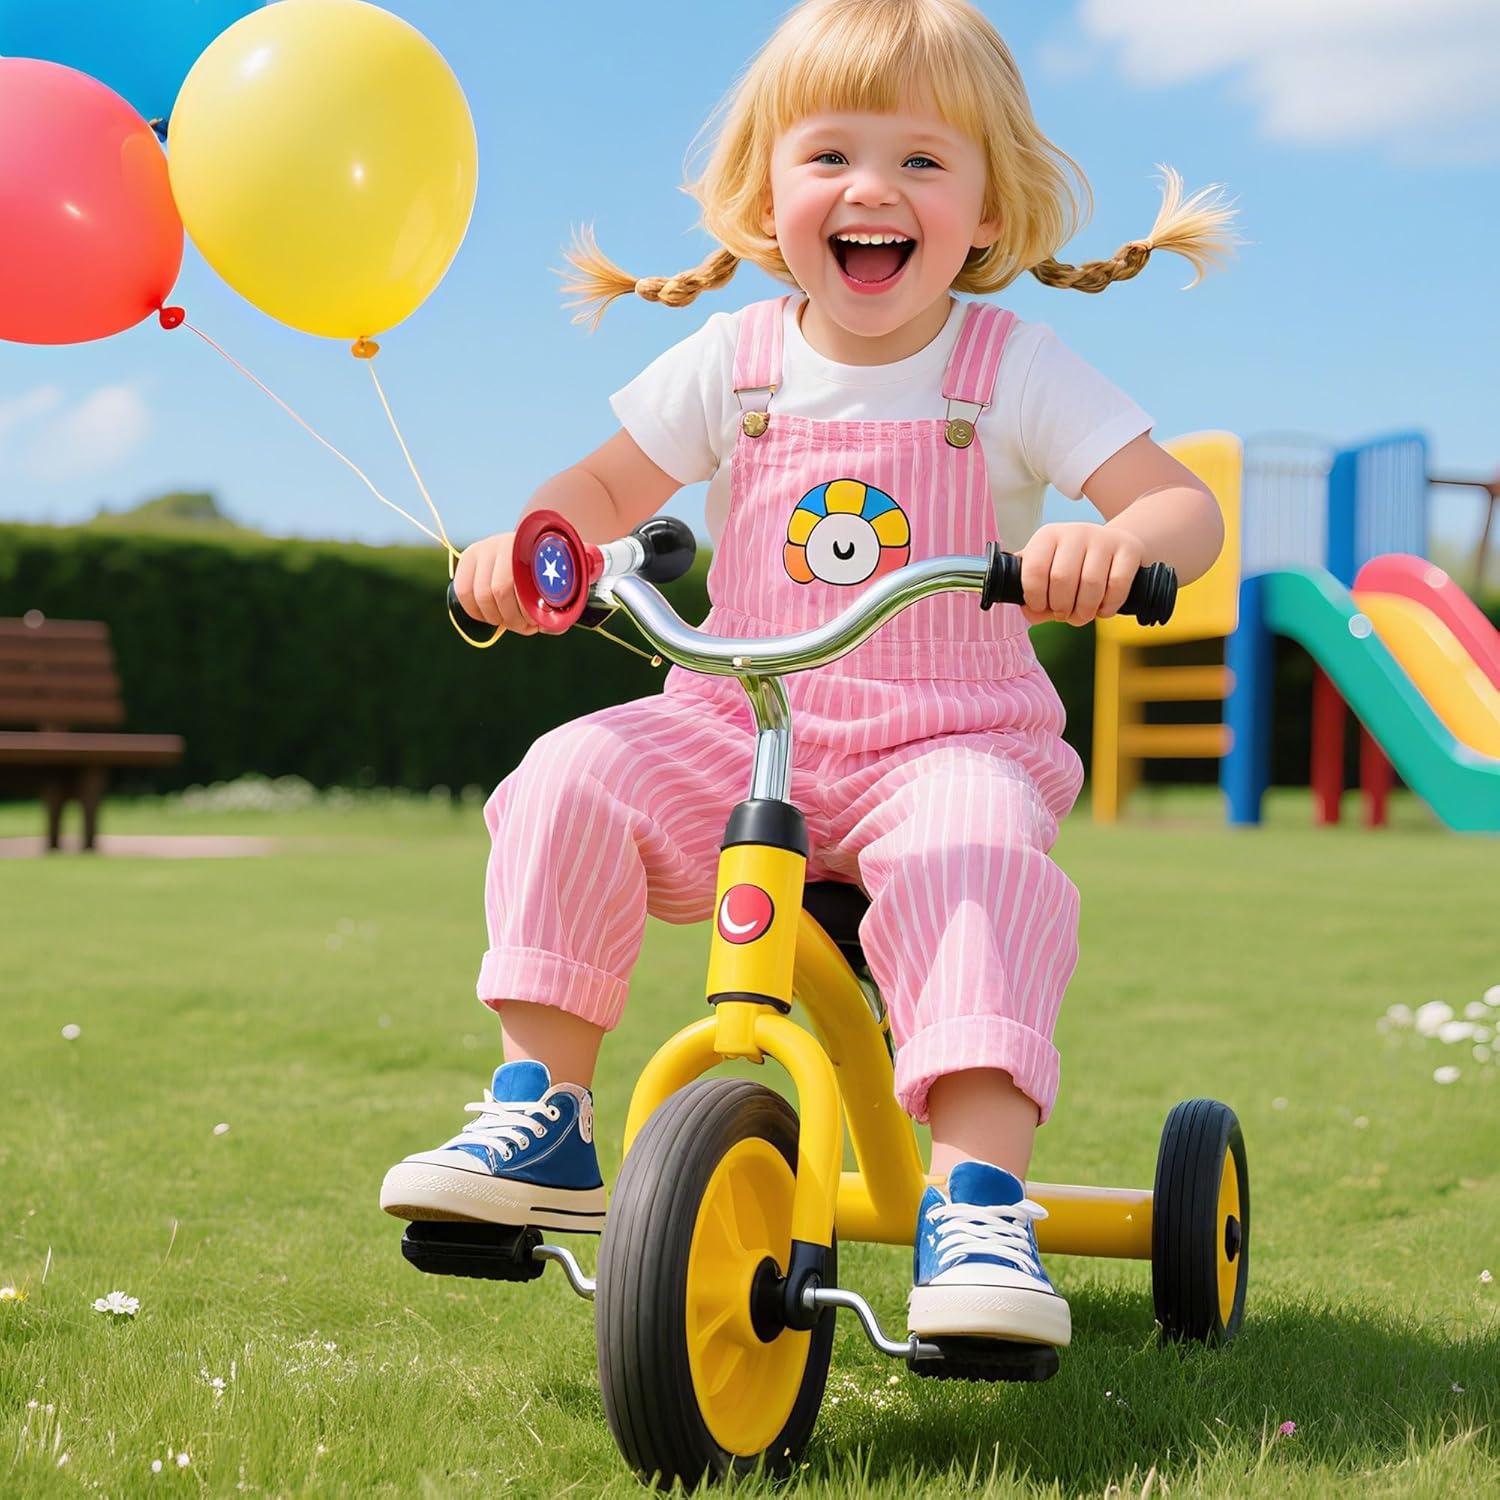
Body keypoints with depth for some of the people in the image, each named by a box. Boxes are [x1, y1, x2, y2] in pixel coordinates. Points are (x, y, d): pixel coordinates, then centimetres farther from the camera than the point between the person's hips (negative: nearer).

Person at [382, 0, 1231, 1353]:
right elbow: (607, 487, 13)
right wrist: (527, 545, -11)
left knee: (973, 855, -35)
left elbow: (1187, 503, -10)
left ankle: (979, 1197, -36)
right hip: (738, 728, 3)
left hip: (951, 739, -3)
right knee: (572, 776, -21)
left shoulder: (1016, 368, -2)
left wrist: (1118, 539, -35)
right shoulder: (733, 362, 5)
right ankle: (539, 1119, -12)